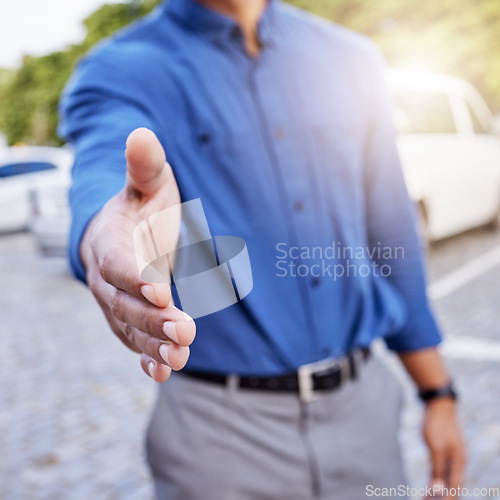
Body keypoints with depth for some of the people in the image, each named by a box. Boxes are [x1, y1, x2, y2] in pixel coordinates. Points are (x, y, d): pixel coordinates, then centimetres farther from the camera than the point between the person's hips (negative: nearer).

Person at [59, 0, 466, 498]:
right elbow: (103, 172, -29)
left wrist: (438, 393, 8)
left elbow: (391, 230, 8)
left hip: (363, 402, 4)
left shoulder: (352, 59, 7)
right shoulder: (120, 70, -6)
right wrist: (108, 236, -54)